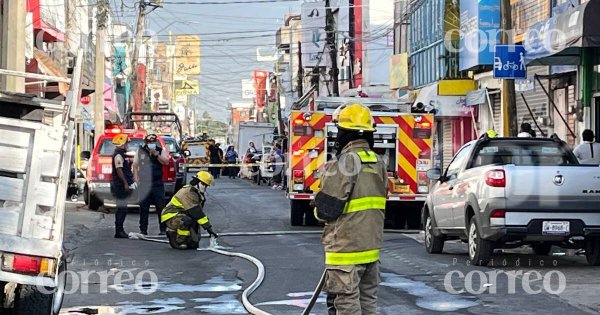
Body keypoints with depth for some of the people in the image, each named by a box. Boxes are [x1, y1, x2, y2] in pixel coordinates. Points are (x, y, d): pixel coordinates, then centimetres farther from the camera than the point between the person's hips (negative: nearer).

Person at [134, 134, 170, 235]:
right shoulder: (140, 151, 6)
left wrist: (156, 154, -16)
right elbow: (135, 165, 11)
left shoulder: (161, 151, 5)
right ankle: (143, 230, 9)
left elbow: (166, 162, -8)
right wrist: (136, 179, 1)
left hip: (158, 184, -1)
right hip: (144, 184, 1)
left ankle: (163, 229, 2)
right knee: (143, 208, 3)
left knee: (161, 207, -2)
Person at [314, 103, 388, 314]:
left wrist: (319, 211, 4)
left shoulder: (344, 162, -17)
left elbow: (326, 209, -17)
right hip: (371, 245, 8)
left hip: (346, 247, -8)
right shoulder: (378, 163, 8)